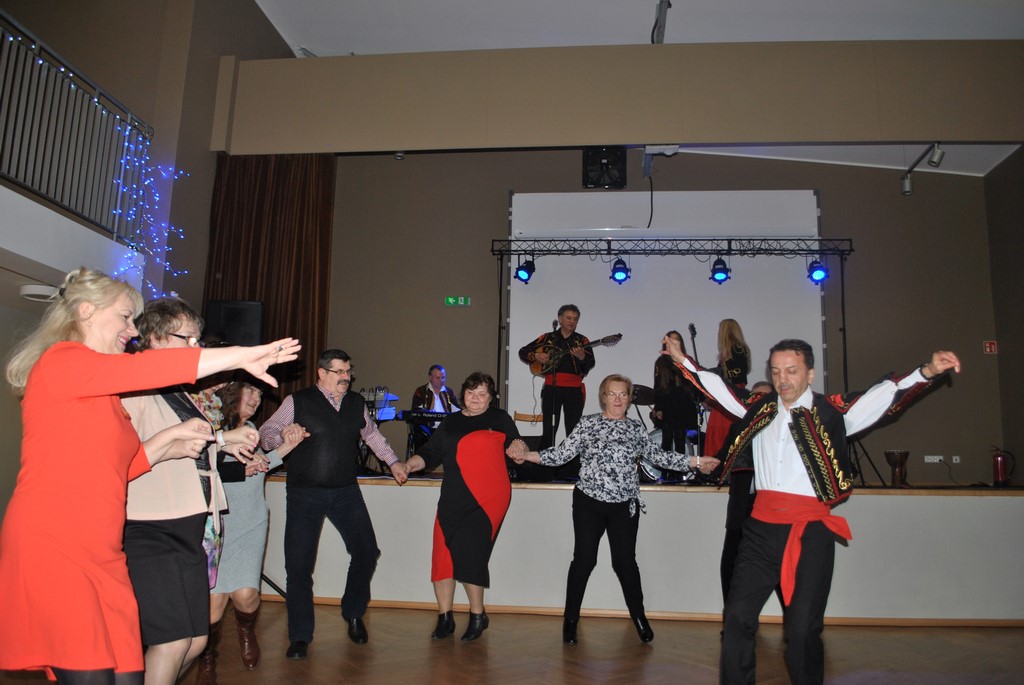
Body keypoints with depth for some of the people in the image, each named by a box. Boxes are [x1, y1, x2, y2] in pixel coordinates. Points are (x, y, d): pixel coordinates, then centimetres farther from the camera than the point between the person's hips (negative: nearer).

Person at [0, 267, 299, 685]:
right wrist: (240, 356, -21)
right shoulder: (59, 361, -6)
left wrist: (168, 443, 8)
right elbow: (142, 369, -21)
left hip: (102, 557, 8)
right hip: (52, 548, -8)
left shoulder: (102, 393, 20)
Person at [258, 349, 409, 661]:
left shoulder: (357, 403, 8)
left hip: (346, 491, 4)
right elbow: (267, 430, -4)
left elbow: (372, 434, 23)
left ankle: (353, 614, 28)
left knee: (366, 552, 3)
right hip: (304, 494, -3)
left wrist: (393, 462, 22)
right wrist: (283, 438, -26)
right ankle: (300, 637, 14)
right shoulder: (297, 401, -5)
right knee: (299, 564, -3)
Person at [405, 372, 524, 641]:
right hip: (453, 498, 4)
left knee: (468, 555, -8)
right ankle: (445, 618, 17)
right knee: (443, 555, -1)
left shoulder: (500, 420, 8)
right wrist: (414, 462, -5)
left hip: (488, 499, -4)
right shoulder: (451, 422, 16)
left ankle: (477, 616, 15)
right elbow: (432, 452, 13)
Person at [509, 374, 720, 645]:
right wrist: (528, 455, -16)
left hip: (625, 506, 2)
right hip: (589, 503, -2)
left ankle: (639, 617, 27)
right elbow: (563, 452, -5)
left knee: (625, 562, 6)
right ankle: (570, 620, 16)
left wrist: (695, 462, 1)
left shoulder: (635, 428, 7)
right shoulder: (588, 423, 0)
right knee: (583, 560, 1)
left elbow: (658, 456, 7)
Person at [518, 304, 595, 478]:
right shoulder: (547, 338, 7)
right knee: (549, 430, 2)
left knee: (573, 430, 2)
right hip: (551, 389, 0)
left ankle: (572, 469, 9)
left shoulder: (582, 341, 6)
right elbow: (523, 351, 9)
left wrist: (582, 357, -30)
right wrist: (536, 356, -9)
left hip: (574, 391, 0)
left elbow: (591, 363, -9)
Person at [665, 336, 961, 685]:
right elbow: (719, 387, 22)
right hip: (762, 527, 4)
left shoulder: (832, 411, 1)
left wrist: (926, 371, -26)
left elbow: (882, 395, -11)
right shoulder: (759, 408, 12)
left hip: (810, 532, -3)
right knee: (737, 617, 5)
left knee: (802, 629, 1)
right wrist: (682, 359, 23)